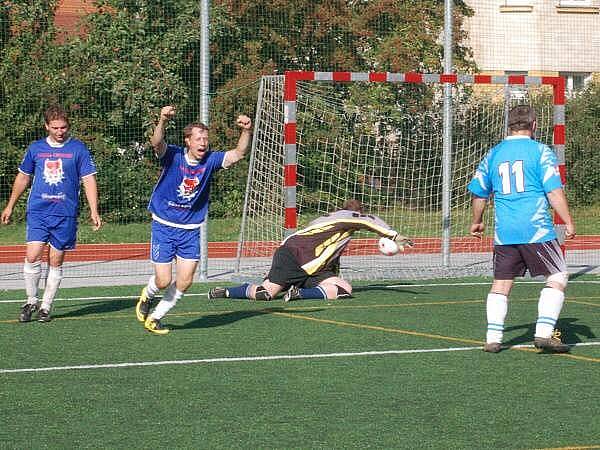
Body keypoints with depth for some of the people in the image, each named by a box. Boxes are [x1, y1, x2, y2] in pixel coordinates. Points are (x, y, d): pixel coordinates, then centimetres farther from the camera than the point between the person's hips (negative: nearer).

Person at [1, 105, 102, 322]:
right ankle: (31, 301, 6)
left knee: (55, 262, 4)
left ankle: (46, 306, 15)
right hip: (37, 212, 1)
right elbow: (23, 176, 20)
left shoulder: (78, 148, 1)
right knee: (32, 257, -11)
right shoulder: (36, 148, 8)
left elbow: (89, 180, 0)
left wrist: (94, 211, -9)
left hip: (65, 214, -1)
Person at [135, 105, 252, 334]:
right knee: (163, 280, -4)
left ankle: (154, 317, 19)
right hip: (164, 227, -3)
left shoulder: (210, 160, -5)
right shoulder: (173, 156, -14)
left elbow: (238, 153, -15)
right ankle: (146, 296, 32)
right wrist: (163, 121, -53)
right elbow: (156, 143, -34)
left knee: (185, 281, -1)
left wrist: (246, 132, -33)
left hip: (191, 230, 3)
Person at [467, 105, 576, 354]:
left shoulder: (494, 154, 12)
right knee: (557, 277, 4)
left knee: (500, 283, 10)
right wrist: (568, 222, -3)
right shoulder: (540, 151, -2)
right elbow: (554, 191, -9)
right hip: (537, 230, -5)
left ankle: (492, 338, 4)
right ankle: (544, 333, -7)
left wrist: (477, 222, 35)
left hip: (504, 232, 5)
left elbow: (479, 193, 20)